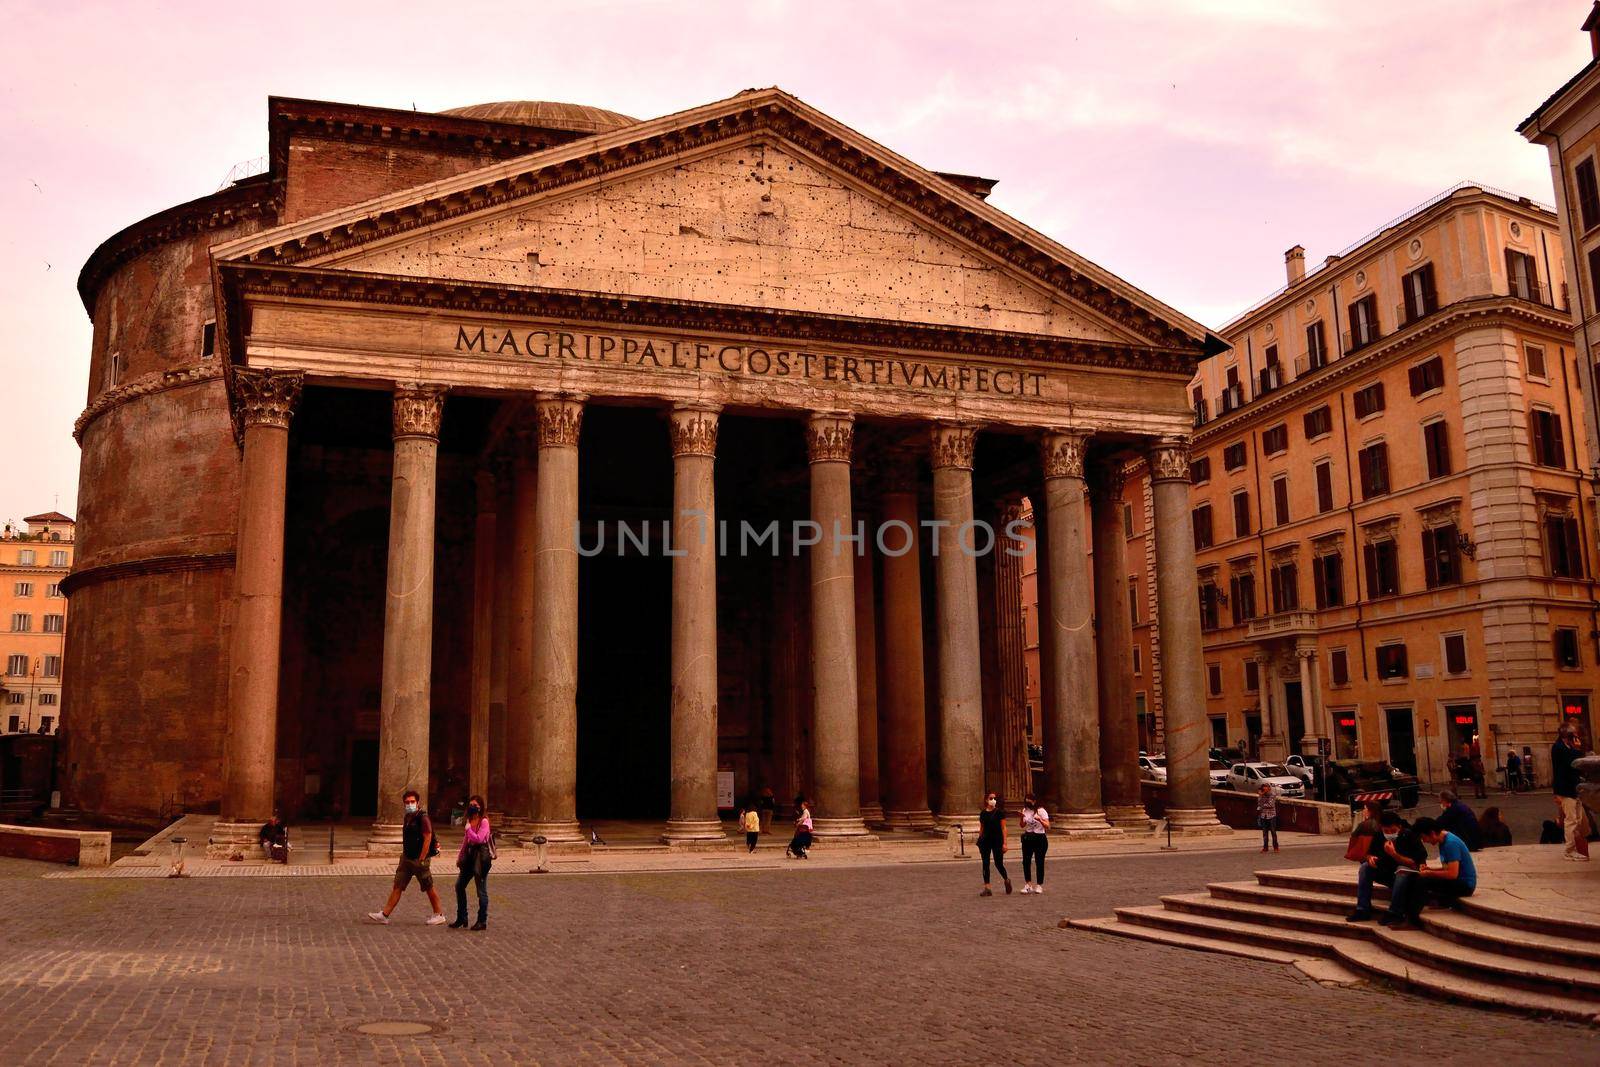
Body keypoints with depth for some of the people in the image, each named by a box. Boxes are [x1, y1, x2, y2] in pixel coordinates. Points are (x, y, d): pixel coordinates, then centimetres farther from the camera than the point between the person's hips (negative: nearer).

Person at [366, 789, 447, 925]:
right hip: (407, 858, 8)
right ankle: (384, 914, 8)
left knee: (429, 888, 3)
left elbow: (428, 839, -20)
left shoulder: (423, 818, -16)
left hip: (420, 859, -8)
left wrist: (421, 860, -21)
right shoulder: (408, 817, 11)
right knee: (397, 886, 6)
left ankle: (439, 915, 14)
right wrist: (404, 854, 16)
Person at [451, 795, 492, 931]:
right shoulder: (469, 820, 13)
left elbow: (478, 839, -20)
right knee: (459, 885, 7)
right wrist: (460, 856, 18)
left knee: (481, 890, -1)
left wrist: (468, 828, -13)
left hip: (481, 856, -8)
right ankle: (461, 919, 17)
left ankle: (482, 921, 8)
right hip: (469, 855, 8)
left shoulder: (484, 821, -10)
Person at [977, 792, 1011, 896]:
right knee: (985, 864, 2)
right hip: (985, 840, 4)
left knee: (998, 864, 1)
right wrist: (979, 843, 12)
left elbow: (1003, 828, -5)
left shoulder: (999, 812, -4)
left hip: (997, 841, -4)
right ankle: (987, 888, 5)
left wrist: (1004, 843, -10)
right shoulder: (983, 813, 7)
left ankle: (1007, 880, 30)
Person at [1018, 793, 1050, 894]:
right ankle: (1028, 885, 9)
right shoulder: (1025, 810, 7)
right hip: (1027, 838, 5)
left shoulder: (1041, 811, -8)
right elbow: (1022, 826, 12)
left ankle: (1039, 885, 8)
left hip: (1040, 838, -5)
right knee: (1026, 861, 1)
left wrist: (1040, 820, -33)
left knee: (1039, 863, -1)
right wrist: (1022, 818, -7)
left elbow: (1047, 826, -16)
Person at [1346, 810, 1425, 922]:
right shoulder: (1378, 837, -3)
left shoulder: (1410, 836, -17)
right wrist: (1370, 858, -18)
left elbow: (1414, 864, -22)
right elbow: (1368, 854, 6)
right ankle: (1363, 910, -21)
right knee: (1365, 867, -18)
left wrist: (1394, 854, -33)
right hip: (1385, 873, 5)